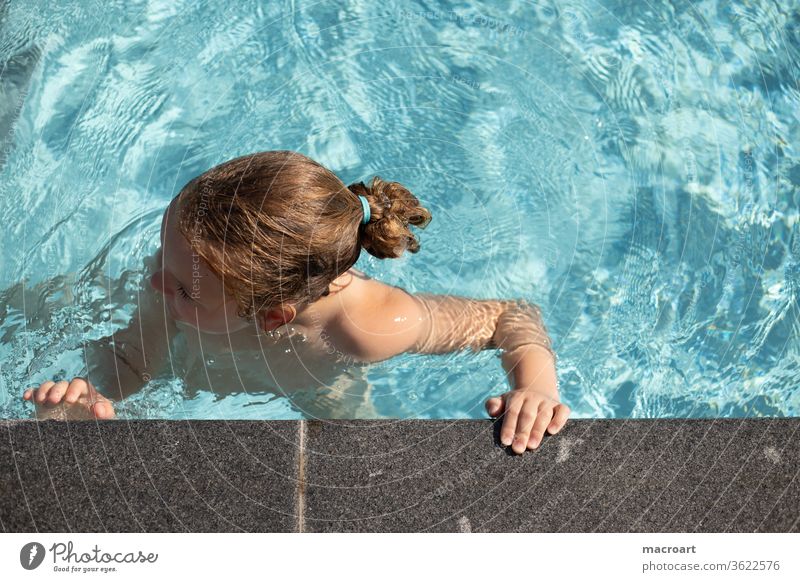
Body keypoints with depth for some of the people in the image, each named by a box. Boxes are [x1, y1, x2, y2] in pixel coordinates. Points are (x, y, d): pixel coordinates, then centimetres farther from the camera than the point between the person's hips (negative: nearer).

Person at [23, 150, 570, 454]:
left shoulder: (370, 325, -47)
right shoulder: (186, 267, -41)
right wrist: (93, 397, -44)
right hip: (199, 368, 2)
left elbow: (512, 316, -33)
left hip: (318, 395, -1)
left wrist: (537, 385, -52)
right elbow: (130, 361, -23)